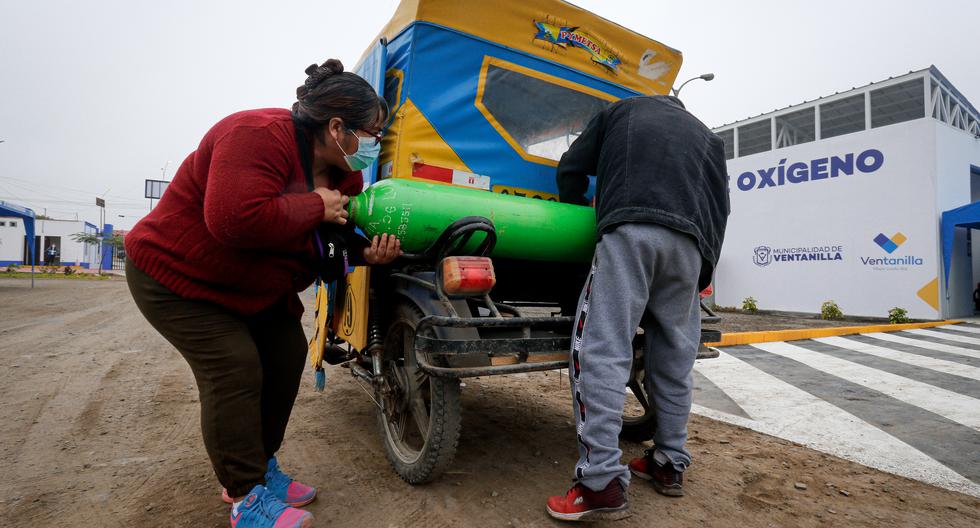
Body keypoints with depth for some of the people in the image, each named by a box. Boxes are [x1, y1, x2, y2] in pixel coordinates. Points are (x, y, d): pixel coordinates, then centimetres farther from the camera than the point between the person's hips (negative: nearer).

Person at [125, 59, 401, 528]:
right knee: (235, 367, -15)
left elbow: (337, 239, 3)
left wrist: (367, 252, -19)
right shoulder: (259, 136, -31)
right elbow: (234, 219, -44)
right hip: (173, 276, -8)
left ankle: (260, 466, 21)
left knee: (287, 354, 5)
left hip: (253, 289, 9)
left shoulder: (343, 173, -3)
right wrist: (315, 205, -33)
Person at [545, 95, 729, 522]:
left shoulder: (620, 111, 28)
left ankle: (602, 483, -15)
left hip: (630, 230, -4)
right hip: (690, 242, 5)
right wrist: (703, 272, 25)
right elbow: (719, 210, 22)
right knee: (674, 358, 12)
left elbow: (571, 169, 19)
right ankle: (670, 464, 22)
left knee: (600, 350, -10)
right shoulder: (708, 137, 33)